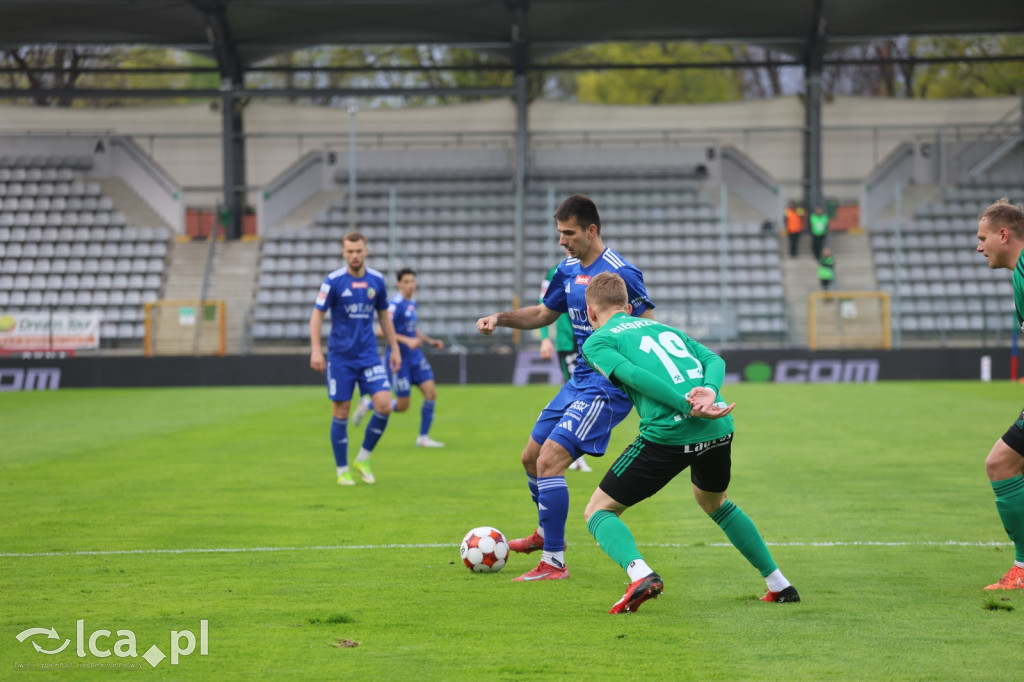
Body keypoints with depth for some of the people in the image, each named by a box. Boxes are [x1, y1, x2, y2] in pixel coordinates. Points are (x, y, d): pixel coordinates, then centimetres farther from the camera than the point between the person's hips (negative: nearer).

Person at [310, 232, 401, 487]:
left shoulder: (376, 280, 4)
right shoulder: (333, 281, -7)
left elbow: (384, 315, 16)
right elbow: (317, 315, -6)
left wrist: (394, 348, 13)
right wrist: (316, 350, -17)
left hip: (368, 355, 3)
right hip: (340, 357, -3)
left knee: (384, 405, -12)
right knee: (341, 413, 0)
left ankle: (363, 459, 8)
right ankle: (342, 471, 14)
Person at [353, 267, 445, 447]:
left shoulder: (413, 304, 11)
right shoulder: (396, 304, -16)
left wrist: (431, 341, 15)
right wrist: (407, 341, -31)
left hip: (415, 356, 8)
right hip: (399, 357, -8)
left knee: (431, 393, -5)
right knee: (402, 406, -2)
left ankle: (423, 437, 5)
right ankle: (367, 404, 23)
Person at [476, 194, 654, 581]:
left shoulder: (619, 273, -17)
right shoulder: (569, 270, 8)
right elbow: (544, 314, 23)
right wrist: (499, 318, 8)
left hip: (607, 388, -9)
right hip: (579, 381, 9)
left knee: (549, 462, -17)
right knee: (531, 457, 18)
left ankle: (553, 562, -10)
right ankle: (546, 533, 42)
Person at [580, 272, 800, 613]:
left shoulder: (597, 341, 10)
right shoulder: (663, 328, 27)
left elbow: (634, 375, -9)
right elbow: (714, 360, 12)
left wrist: (687, 405, -15)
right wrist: (709, 390, -7)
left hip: (667, 433, -6)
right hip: (719, 430, 6)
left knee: (599, 511, 7)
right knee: (714, 502, 35)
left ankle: (640, 574, -21)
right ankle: (779, 584, 34)